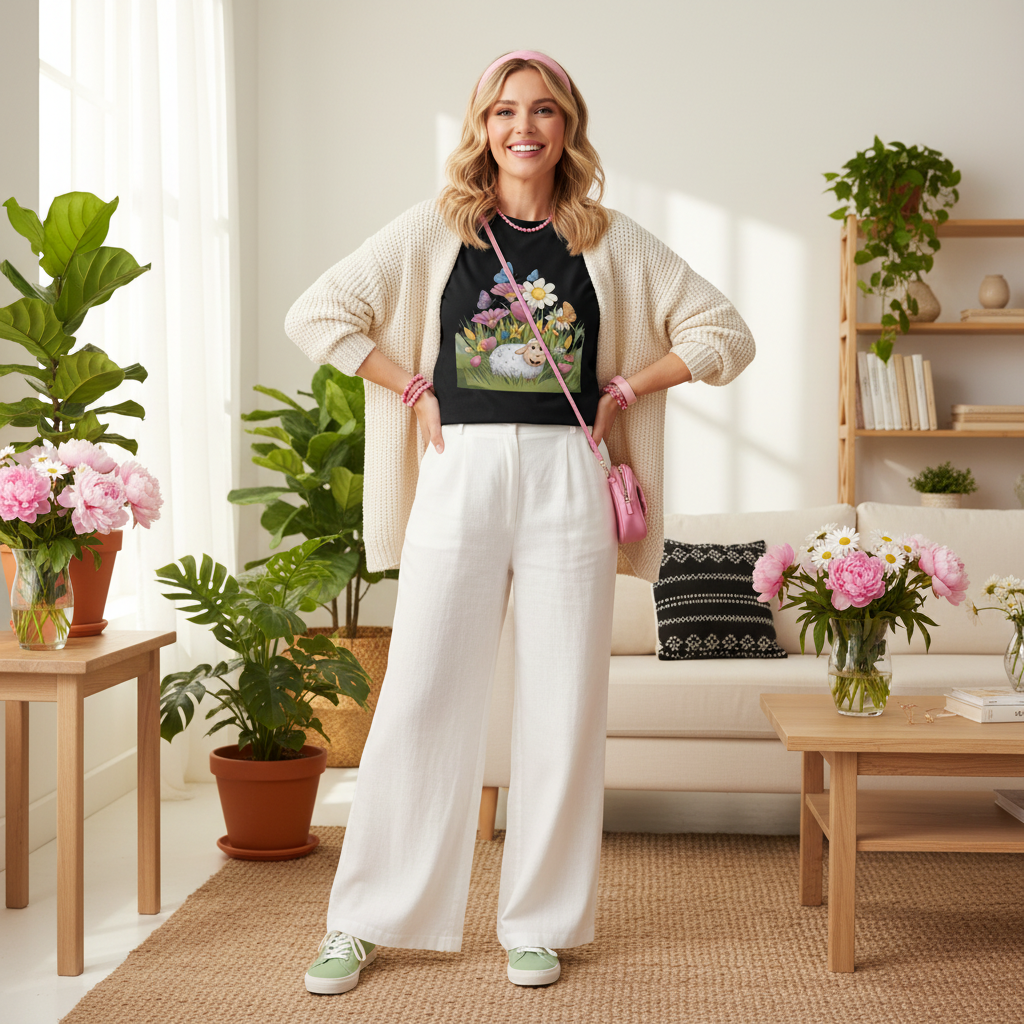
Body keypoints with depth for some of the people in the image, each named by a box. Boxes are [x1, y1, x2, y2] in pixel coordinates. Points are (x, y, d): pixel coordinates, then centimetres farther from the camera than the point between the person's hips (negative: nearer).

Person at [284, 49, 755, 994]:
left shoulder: (611, 241, 8)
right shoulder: (436, 230, 6)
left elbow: (725, 334, 10)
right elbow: (315, 314, 4)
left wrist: (626, 391, 2)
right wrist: (414, 391, -1)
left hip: (566, 482, 1)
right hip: (459, 476, -1)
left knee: (563, 707, 3)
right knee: (420, 700, 0)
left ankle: (541, 923, 17)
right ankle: (363, 922, 12)